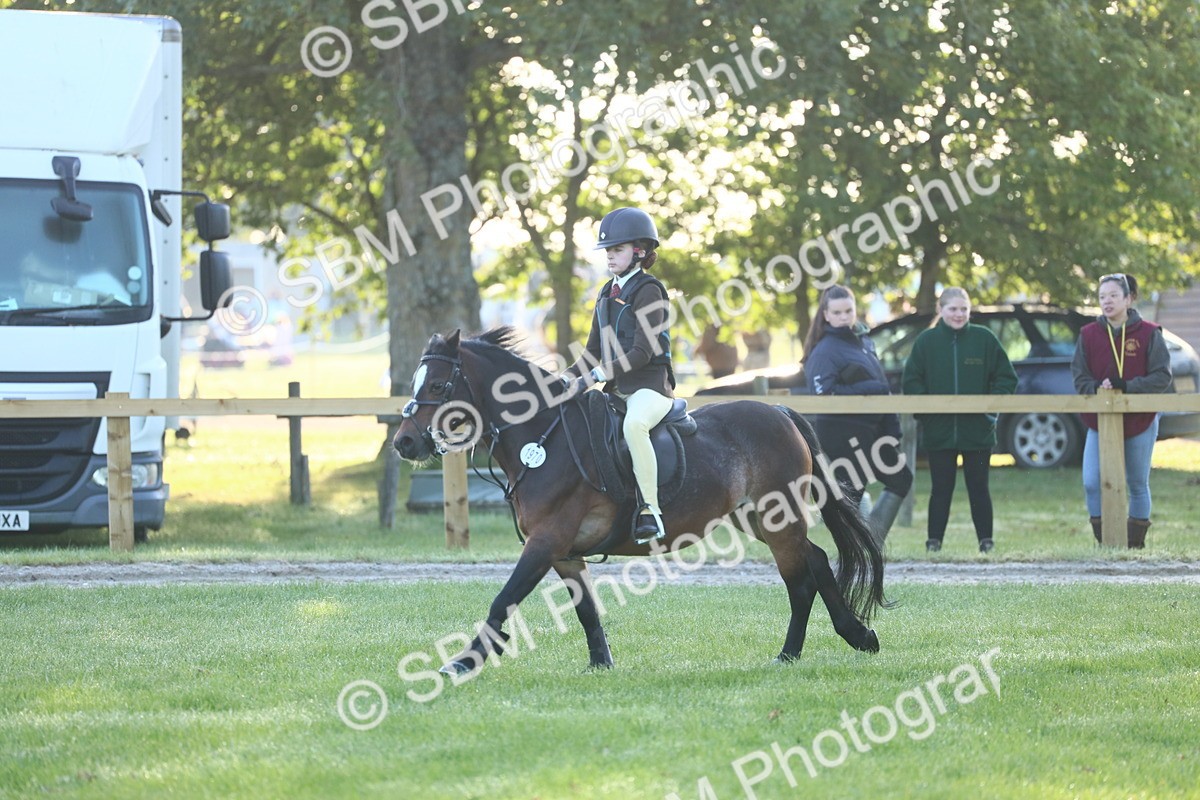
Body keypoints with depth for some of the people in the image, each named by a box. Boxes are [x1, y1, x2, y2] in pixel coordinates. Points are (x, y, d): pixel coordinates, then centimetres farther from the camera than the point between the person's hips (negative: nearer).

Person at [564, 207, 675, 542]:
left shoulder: (647, 291, -8)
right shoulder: (607, 294, 17)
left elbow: (642, 352, -17)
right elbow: (594, 351, 21)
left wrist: (601, 373, -26)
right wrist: (567, 378, 4)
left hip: (650, 386, -9)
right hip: (617, 390, 9)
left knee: (633, 425, -39)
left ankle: (650, 510, -39)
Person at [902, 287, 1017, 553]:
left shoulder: (984, 339, 2)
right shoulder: (926, 341, 4)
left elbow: (1006, 377, 5)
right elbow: (912, 381, 3)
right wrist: (924, 410, -10)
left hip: (978, 429, 0)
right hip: (938, 430, 0)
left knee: (978, 487, 5)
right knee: (941, 488, 3)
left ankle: (986, 539, 10)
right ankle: (934, 540, 7)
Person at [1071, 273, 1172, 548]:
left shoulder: (1148, 334, -4)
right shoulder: (1089, 334, 1)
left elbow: (1162, 377, -9)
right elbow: (1079, 376, 0)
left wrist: (1127, 386, -22)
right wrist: (1097, 388, -21)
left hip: (1140, 421, -1)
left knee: (1138, 484, 9)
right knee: (1092, 483, -12)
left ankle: (1136, 543, 20)